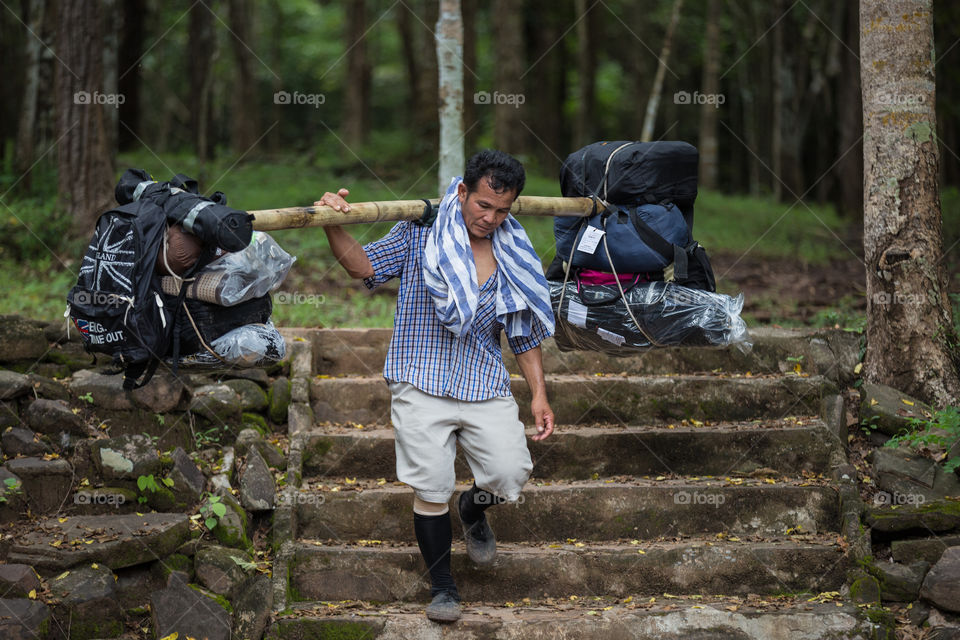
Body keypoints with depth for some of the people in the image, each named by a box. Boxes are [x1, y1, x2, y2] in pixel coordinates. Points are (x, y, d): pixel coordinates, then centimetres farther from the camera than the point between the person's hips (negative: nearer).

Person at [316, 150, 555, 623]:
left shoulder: (513, 256, 10)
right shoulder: (420, 233, 2)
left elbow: (525, 333, 15)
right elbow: (365, 266, -7)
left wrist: (539, 394, 9)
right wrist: (334, 228, -26)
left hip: (486, 386, 3)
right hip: (422, 384, -3)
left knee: (510, 475, -10)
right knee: (431, 490, -4)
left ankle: (472, 510, 26)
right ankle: (441, 585, 14)